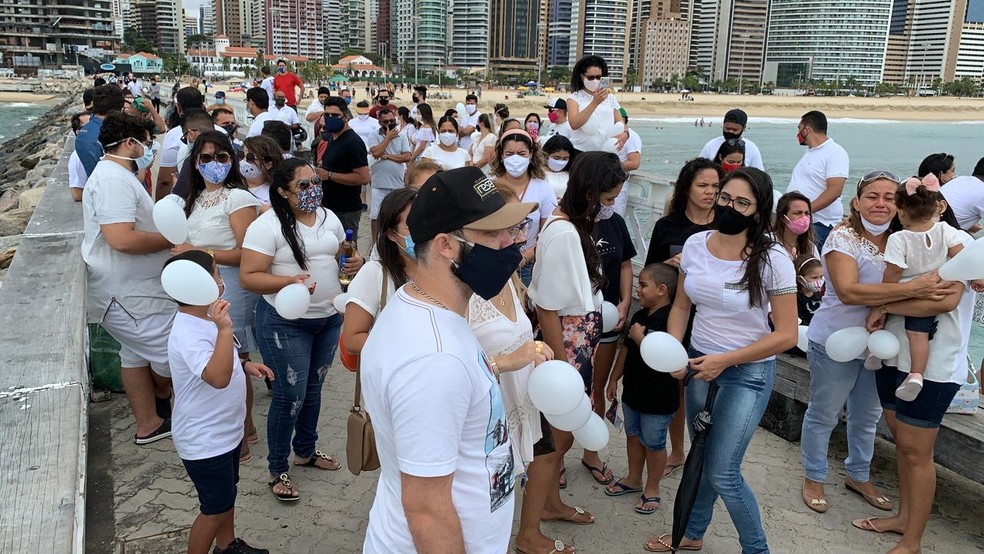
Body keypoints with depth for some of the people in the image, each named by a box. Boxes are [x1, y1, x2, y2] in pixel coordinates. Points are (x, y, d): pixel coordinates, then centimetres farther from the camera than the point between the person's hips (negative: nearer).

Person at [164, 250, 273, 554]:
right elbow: (217, 377, -46)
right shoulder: (187, 334, -31)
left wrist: (245, 366, 3)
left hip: (225, 431, 10)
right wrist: (225, 328, -49)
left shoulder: (203, 318, 2)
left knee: (226, 495, 27)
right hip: (205, 442, -10)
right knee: (216, 509, 7)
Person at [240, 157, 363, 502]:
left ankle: (306, 450, 40)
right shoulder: (267, 226, -16)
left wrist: (354, 264, -5)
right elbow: (247, 277, -18)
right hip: (286, 323, -6)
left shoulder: (328, 217, 5)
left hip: (329, 318, 6)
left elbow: (341, 255, 18)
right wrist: (288, 282, -33)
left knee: (313, 389, 19)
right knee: (290, 396, -1)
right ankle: (278, 470, 19)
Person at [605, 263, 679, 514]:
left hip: (658, 398, -8)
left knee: (653, 443, 8)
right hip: (633, 390, 8)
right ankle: (634, 479, 40)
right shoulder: (640, 316, 4)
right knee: (633, 435, 22)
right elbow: (627, 349, 12)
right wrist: (614, 379, 14)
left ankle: (652, 488, 26)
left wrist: (640, 337, -24)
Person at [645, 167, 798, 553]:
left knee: (721, 471, -4)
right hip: (699, 363, 5)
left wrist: (725, 360, -18)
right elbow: (681, 307, 8)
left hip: (748, 373, -5)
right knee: (701, 457, 19)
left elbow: (786, 335, -15)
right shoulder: (695, 245, -4)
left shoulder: (772, 259, -17)